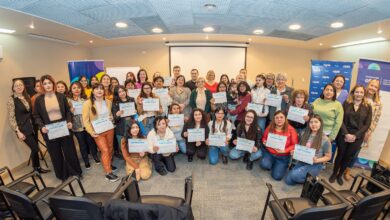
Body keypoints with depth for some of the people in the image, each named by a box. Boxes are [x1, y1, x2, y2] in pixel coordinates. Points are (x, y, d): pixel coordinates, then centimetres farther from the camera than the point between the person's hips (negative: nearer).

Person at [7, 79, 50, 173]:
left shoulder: (27, 97, 8)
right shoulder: (11, 100, -9)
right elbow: (11, 117, -11)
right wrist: (18, 131, -15)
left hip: (32, 126, 6)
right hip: (23, 129, -5)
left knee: (35, 147, 11)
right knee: (35, 148, -3)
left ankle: (35, 166, 28)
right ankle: (37, 167, 18)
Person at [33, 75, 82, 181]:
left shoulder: (61, 96, 1)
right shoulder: (39, 99, -1)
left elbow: (68, 111, 5)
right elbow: (36, 116, 3)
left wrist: (69, 121, -11)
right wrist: (41, 126, -13)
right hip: (49, 131, 0)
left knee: (69, 151, 7)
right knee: (56, 154, 10)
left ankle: (75, 172, 25)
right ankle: (62, 175, 26)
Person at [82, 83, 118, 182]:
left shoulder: (108, 102, 3)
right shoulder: (88, 103, -12)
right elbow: (85, 120, -11)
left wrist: (112, 117, -2)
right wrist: (91, 131, -20)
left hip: (109, 129, 5)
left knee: (110, 148, 16)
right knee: (105, 150, -6)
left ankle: (109, 164, 40)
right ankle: (108, 173, 6)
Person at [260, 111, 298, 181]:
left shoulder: (290, 129, -13)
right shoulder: (270, 127, -6)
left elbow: (295, 145, -9)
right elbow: (264, 137, 11)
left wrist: (285, 150, -24)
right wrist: (264, 142, -12)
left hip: (283, 157, -1)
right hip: (269, 153, 2)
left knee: (277, 176, -10)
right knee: (264, 165, -28)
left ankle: (282, 166, 25)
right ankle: (271, 163, 11)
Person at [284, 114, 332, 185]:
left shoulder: (325, 139, -11)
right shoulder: (305, 134, 2)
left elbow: (328, 157, -3)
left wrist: (317, 160, -20)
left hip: (315, 165, -5)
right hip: (302, 162, 5)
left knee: (294, 175, -29)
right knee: (287, 180, -6)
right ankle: (306, 178, 19)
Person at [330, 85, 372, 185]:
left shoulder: (368, 107, 2)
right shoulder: (346, 103, 0)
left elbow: (367, 124, -1)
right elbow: (341, 120, -4)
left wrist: (355, 136, -12)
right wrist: (346, 134, -14)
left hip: (357, 137, 1)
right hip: (344, 135, -1)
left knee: (348, 157, 10)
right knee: (340, 155, 7)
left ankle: (340, 175, 28)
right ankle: (334, 174, 23)